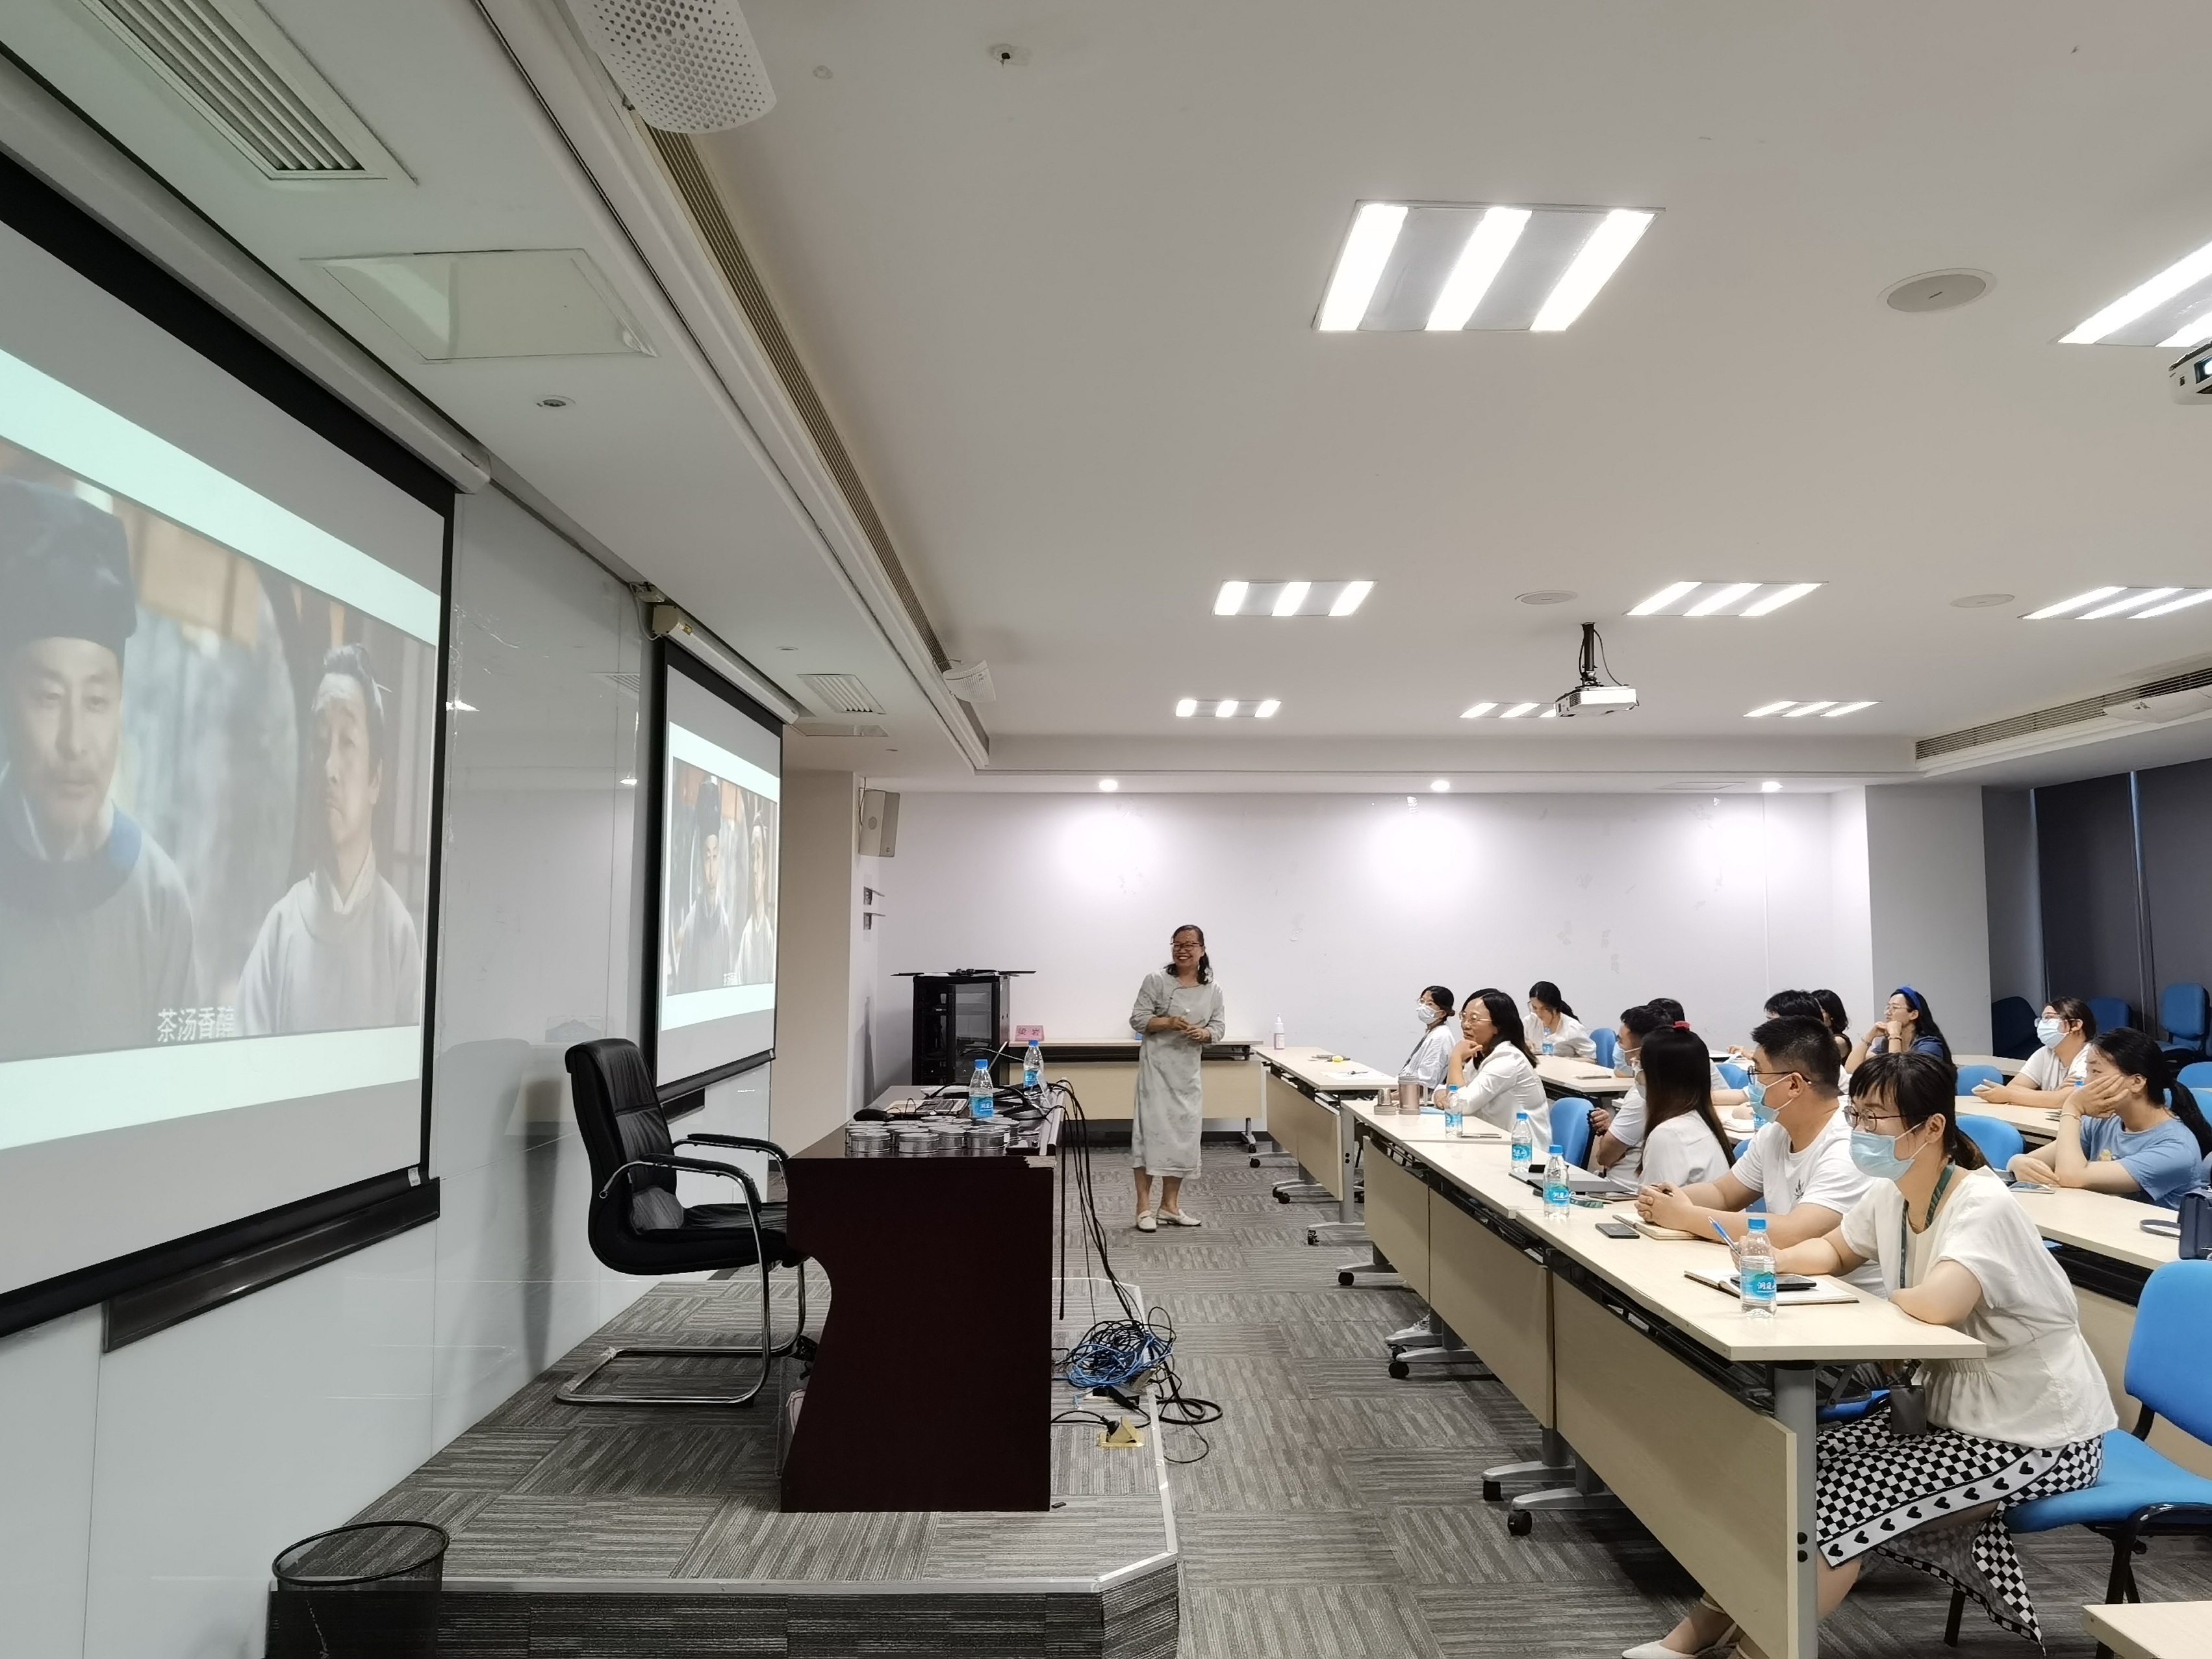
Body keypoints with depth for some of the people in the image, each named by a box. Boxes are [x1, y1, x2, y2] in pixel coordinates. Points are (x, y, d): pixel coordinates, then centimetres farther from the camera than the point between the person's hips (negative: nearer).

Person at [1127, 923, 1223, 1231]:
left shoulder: (1213, 990, 7)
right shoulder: (1156, 981, -6)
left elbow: (1219, 1026, 9)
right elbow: (1138, 1020, -7)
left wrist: (1205, 1033, -13)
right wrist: (1168, 1022, -21)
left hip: (1188, 1070, 5)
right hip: (1157, 1066, -5)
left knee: (1184, 1132, 9)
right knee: (1152, 1129, -6)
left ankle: (1170, 1205, 21)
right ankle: (1144, 1208, 0)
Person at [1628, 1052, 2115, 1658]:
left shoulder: (1984, 1208, -26)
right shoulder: (1889, 1194, -1)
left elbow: (1935, 1305, -42)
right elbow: (1835, 1250, 18)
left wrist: (1885, 1297, -19)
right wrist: (1770, 1262, -4)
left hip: (2035, 1435, -8)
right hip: (1950, 1404, 8)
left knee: (1839, 1498, -16)